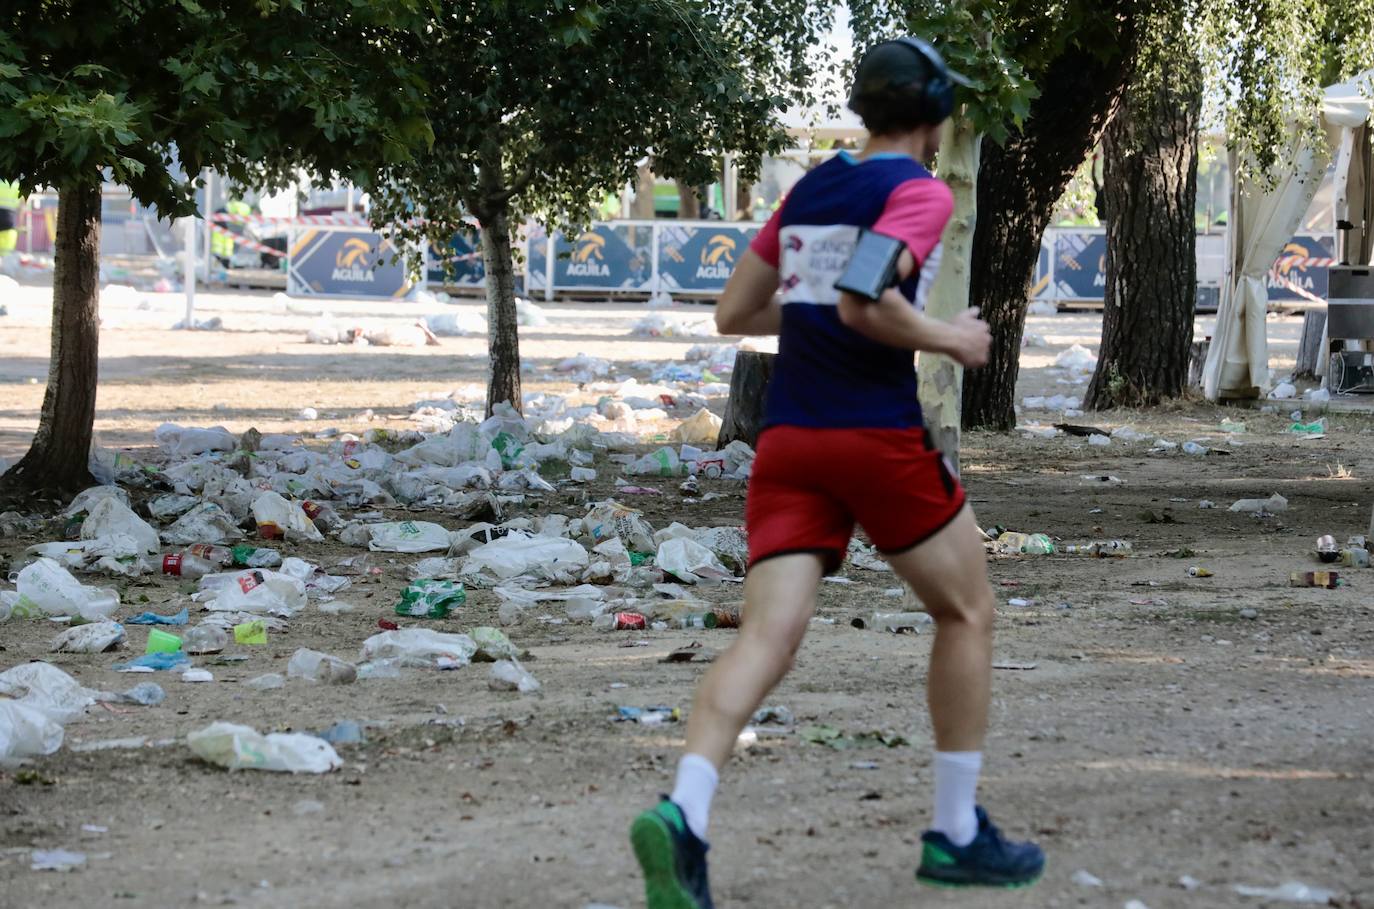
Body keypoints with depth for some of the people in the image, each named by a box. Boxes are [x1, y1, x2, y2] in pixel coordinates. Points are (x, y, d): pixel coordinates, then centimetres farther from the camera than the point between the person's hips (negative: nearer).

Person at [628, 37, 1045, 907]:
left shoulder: (811, 187, 16)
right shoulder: (920, 191, -6)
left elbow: (736, 313, 20)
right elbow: (863, 301, -21)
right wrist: (947, 339, -7)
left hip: (787, 439, 6)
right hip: (879, 435, -6)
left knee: (768, 637, -6)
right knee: (967, 612, 14)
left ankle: (684, 812, -29)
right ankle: (957, 832, 16)